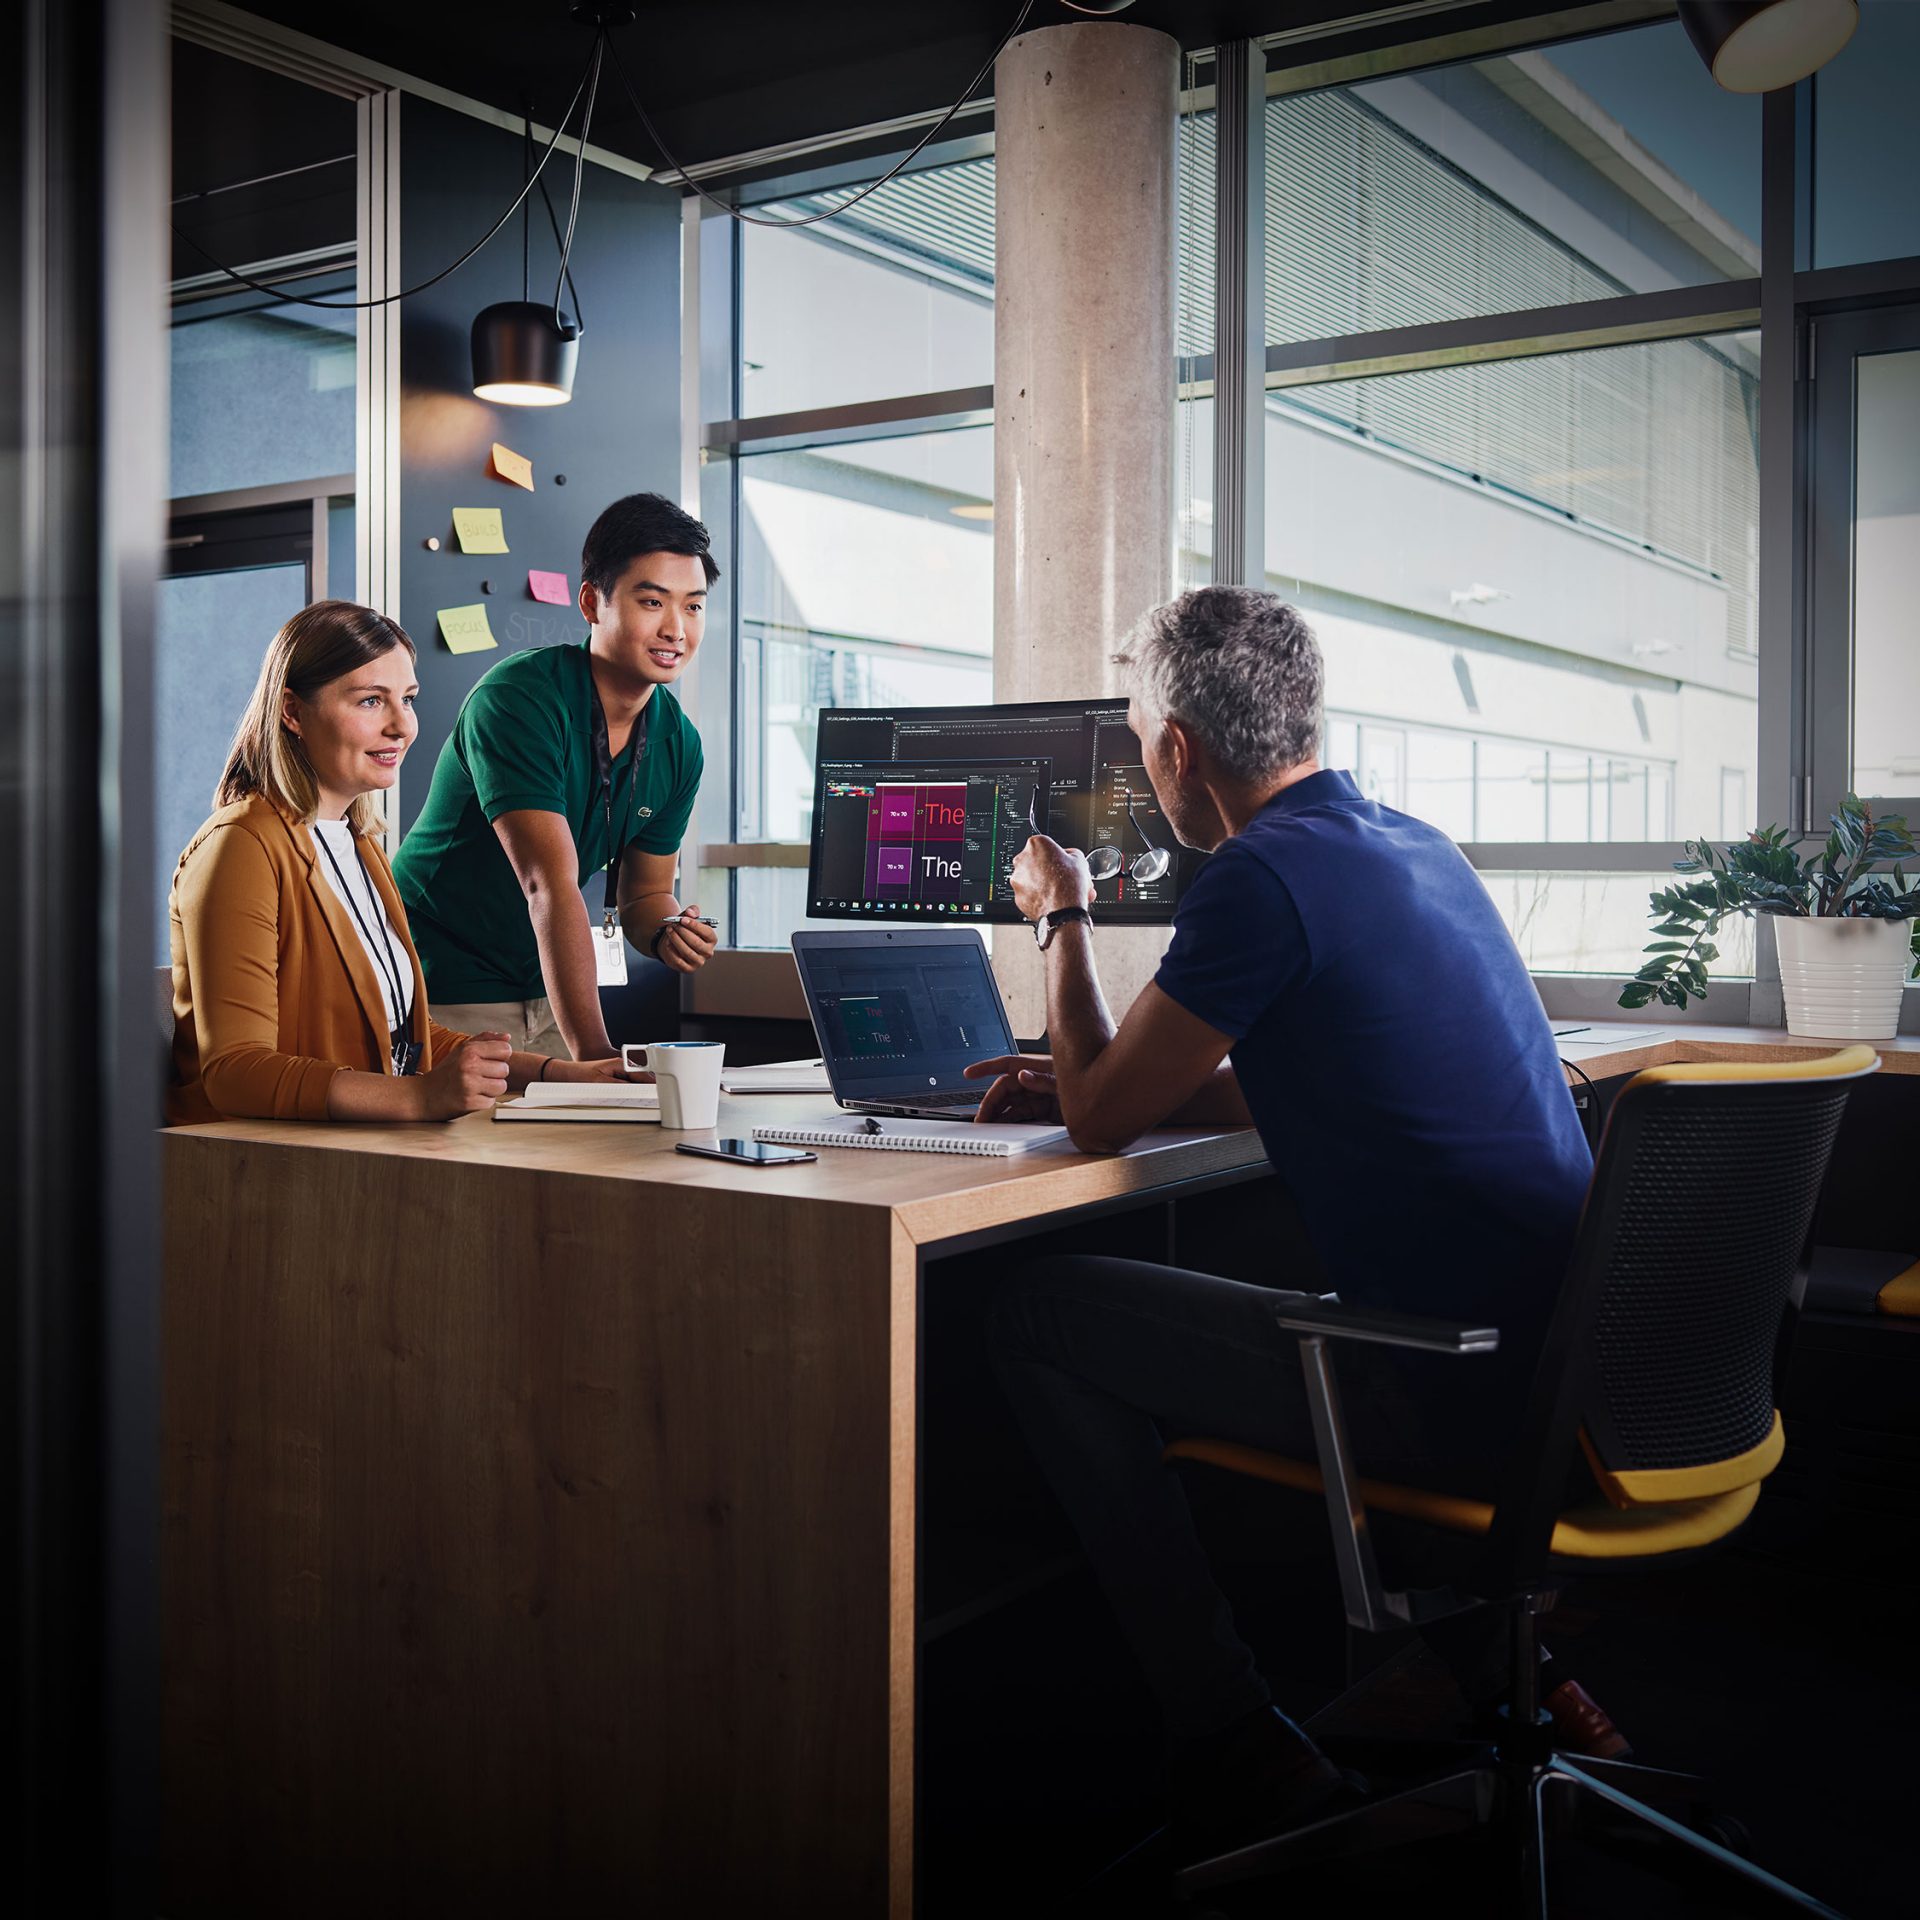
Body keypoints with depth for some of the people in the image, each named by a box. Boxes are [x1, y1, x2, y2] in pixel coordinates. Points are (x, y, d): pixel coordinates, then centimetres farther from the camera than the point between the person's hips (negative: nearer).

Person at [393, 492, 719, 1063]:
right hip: (445, 994, -6)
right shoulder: (520, 699, -22)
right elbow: (551, 885, -31)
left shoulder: (678, 743, -1)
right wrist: (593, 1052, -37)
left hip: (544, 994, 6)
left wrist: (666, 932, -15)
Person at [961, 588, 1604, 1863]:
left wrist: (1063, 916, 7)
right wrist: (1081, 1080, 22)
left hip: (1458, 1395, -9)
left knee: (1041, 1318, -1)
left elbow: (1100, 1119, -8)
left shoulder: (1264, 876, -18)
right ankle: (1502, 1667, 31)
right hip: (1563, 1365, 9)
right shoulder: (1416, 844, 11)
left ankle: (1243, 1759, 8)